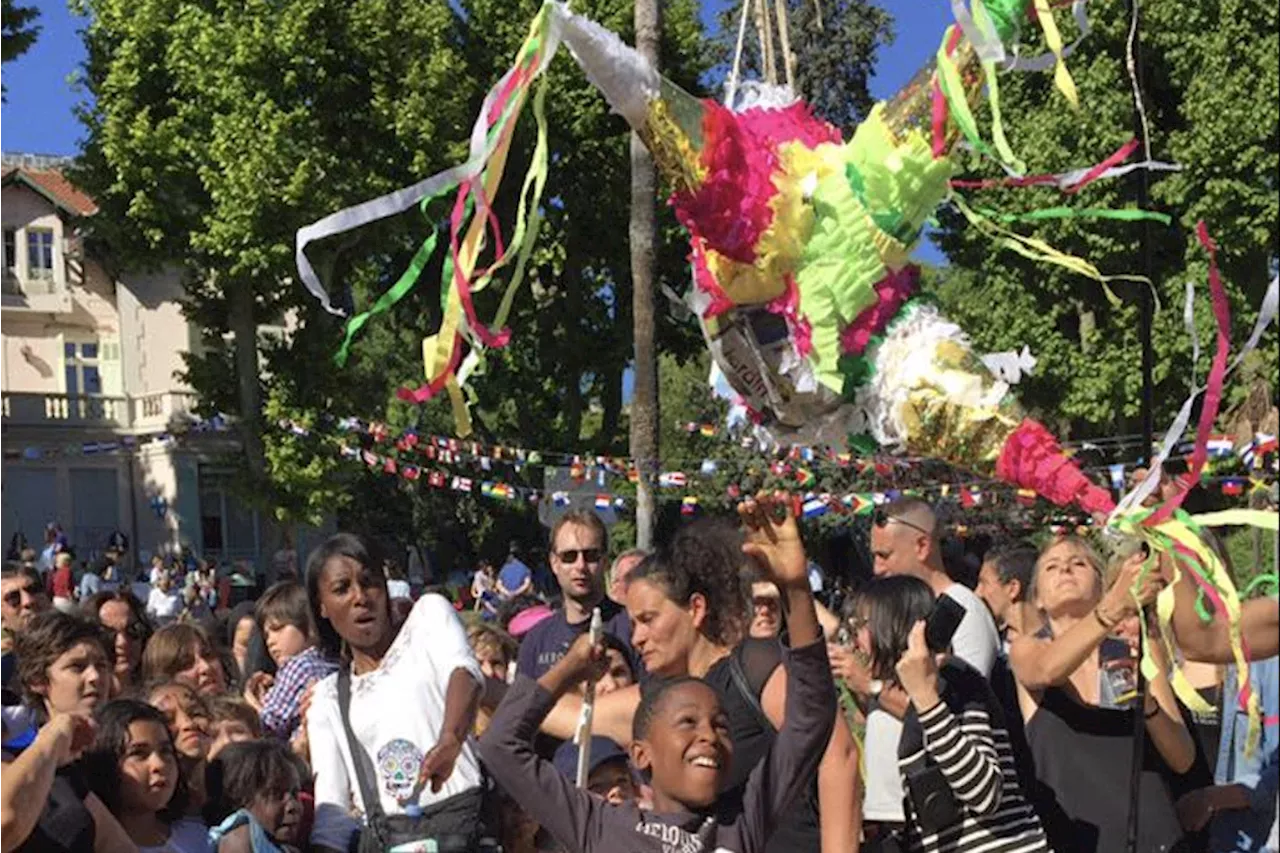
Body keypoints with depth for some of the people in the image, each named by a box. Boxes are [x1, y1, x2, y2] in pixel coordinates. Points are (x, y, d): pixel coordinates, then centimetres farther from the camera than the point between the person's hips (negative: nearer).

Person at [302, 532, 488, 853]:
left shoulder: (428, 614, 10)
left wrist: (449, 742, -33)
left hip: (458, 816, -3)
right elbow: (331, 801, 12)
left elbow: (464, 671, -12)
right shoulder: (327, 698, 20)